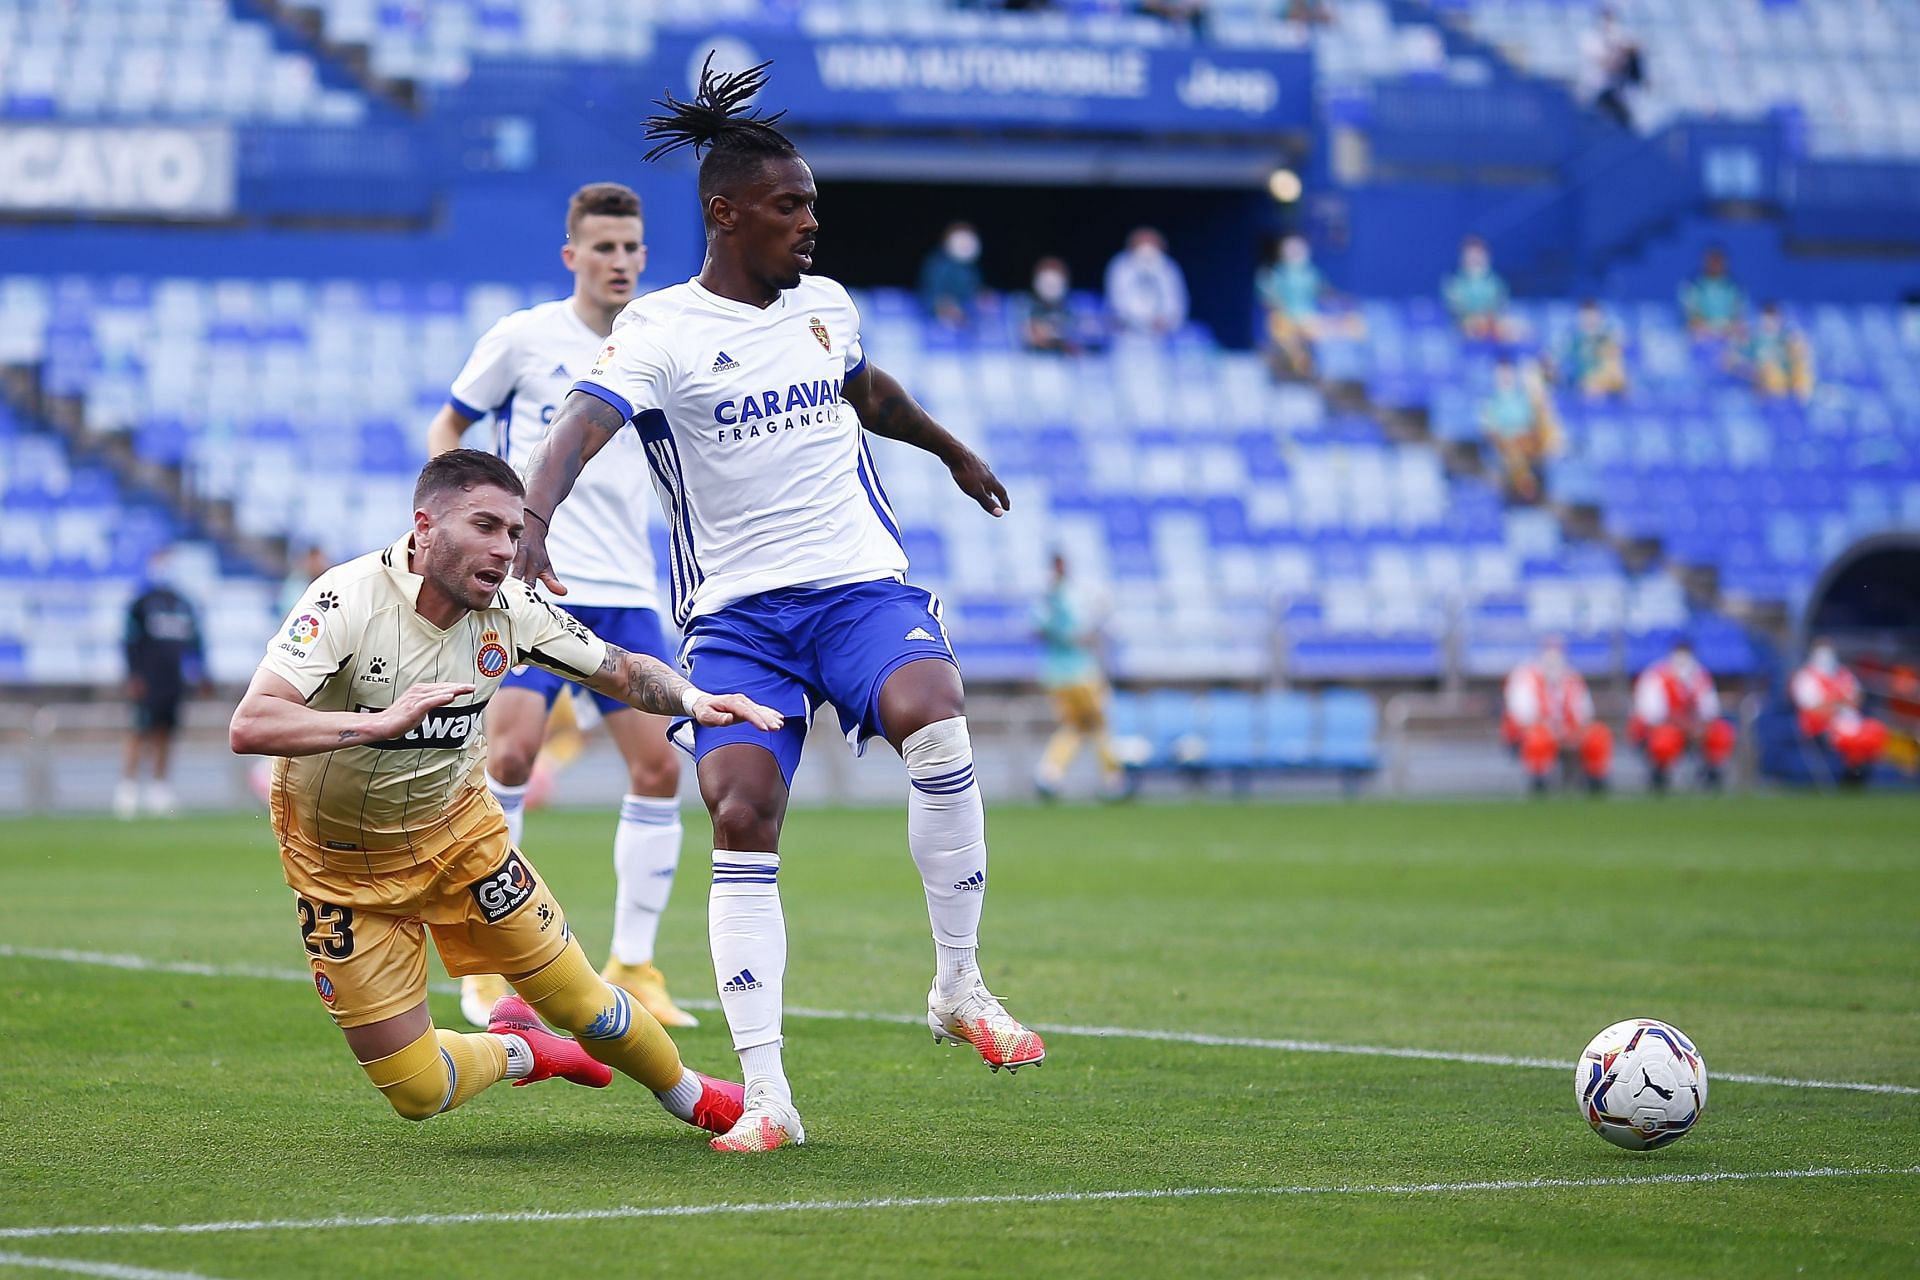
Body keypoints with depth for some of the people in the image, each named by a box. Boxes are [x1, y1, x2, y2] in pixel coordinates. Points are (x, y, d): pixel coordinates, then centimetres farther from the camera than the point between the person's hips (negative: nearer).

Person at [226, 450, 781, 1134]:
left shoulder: (511, 608, -12)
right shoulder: (348, 600, -28)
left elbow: (622, 670, 2)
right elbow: (249, 727, -37)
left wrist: (690, 697, -21)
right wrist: (383, 722, -49)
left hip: (458, 833, 4)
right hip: (343, 866, -3)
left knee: (580, 1003, -1)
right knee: (418, 1093, -3)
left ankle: (685, 1092, 31)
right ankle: (515, 1051, 31)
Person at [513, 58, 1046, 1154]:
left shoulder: (825, 305, 12)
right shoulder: (661, 332, -5)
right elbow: (578, 429, -22)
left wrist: (955, 454, 51)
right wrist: (530, 525, -41)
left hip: (862, 583, 2)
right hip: (736, 611, -2)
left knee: (936, 728, -28)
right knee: (742, 820, -17)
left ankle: (960, 988, -11)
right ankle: (768, 1096, -11)